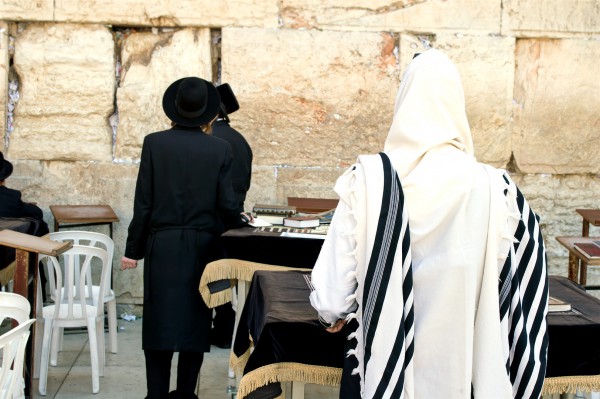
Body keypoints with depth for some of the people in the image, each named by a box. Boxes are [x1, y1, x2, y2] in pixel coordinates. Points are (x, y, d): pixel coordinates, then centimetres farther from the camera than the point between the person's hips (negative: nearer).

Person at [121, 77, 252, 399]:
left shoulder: (154, 143, -4)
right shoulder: (220, 149, -3)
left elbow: (143, 201, -4)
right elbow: (225, 203, -3)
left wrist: (133, 248, 2)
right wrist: (239, 220, 19)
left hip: (162, 244, -1)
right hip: (201, 245, 1)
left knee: (160, 320, 5)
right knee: (195, 318, 10)